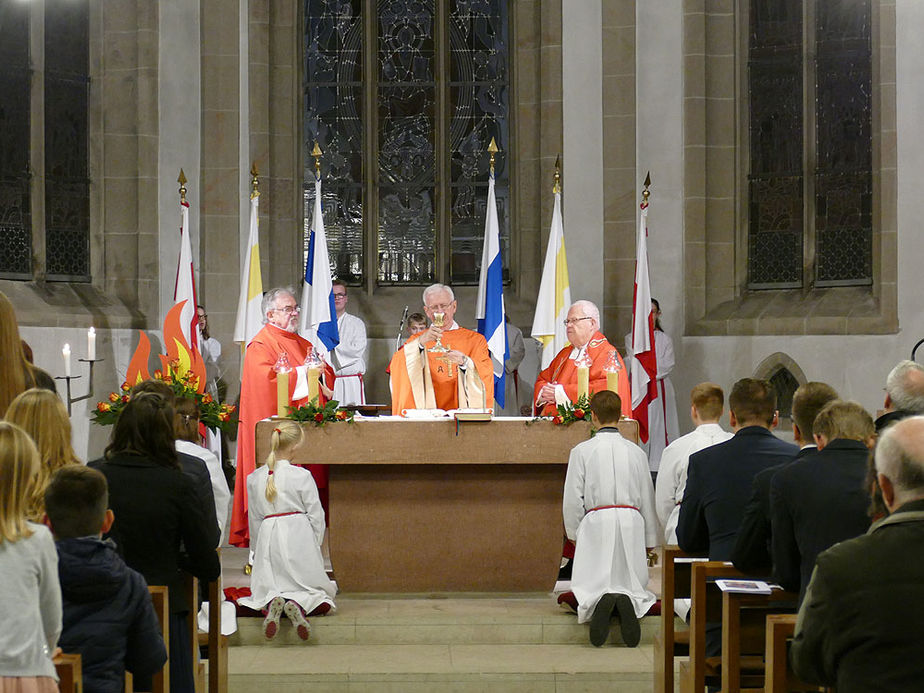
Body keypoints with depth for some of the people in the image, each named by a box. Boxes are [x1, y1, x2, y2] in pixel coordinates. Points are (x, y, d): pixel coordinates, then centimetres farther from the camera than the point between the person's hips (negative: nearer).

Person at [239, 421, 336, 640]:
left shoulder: (255, 478, 2)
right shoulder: (301, 476, -9)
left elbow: (254, 518, 9)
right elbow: (316, 516, -4)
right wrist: (315, 545, 9)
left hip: (268, 539, 3)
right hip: (299, 537, -3)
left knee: (266, 586, 16)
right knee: (312, 587, 11)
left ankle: (272, 603, -20)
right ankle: (298, 603, -23)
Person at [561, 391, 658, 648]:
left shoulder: (582, 451, 1)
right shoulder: (635, 452, 10)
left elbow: (573, 499, -1)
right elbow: (648, 498, 14)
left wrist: (574, 534, 13)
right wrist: (650, 541, 21)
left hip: (596, 523, -2)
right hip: (631, 522, 2)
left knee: (590, 585, 3)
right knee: (633, 584, 9)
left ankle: (601, 601, -33)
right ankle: (628, 601, -27)